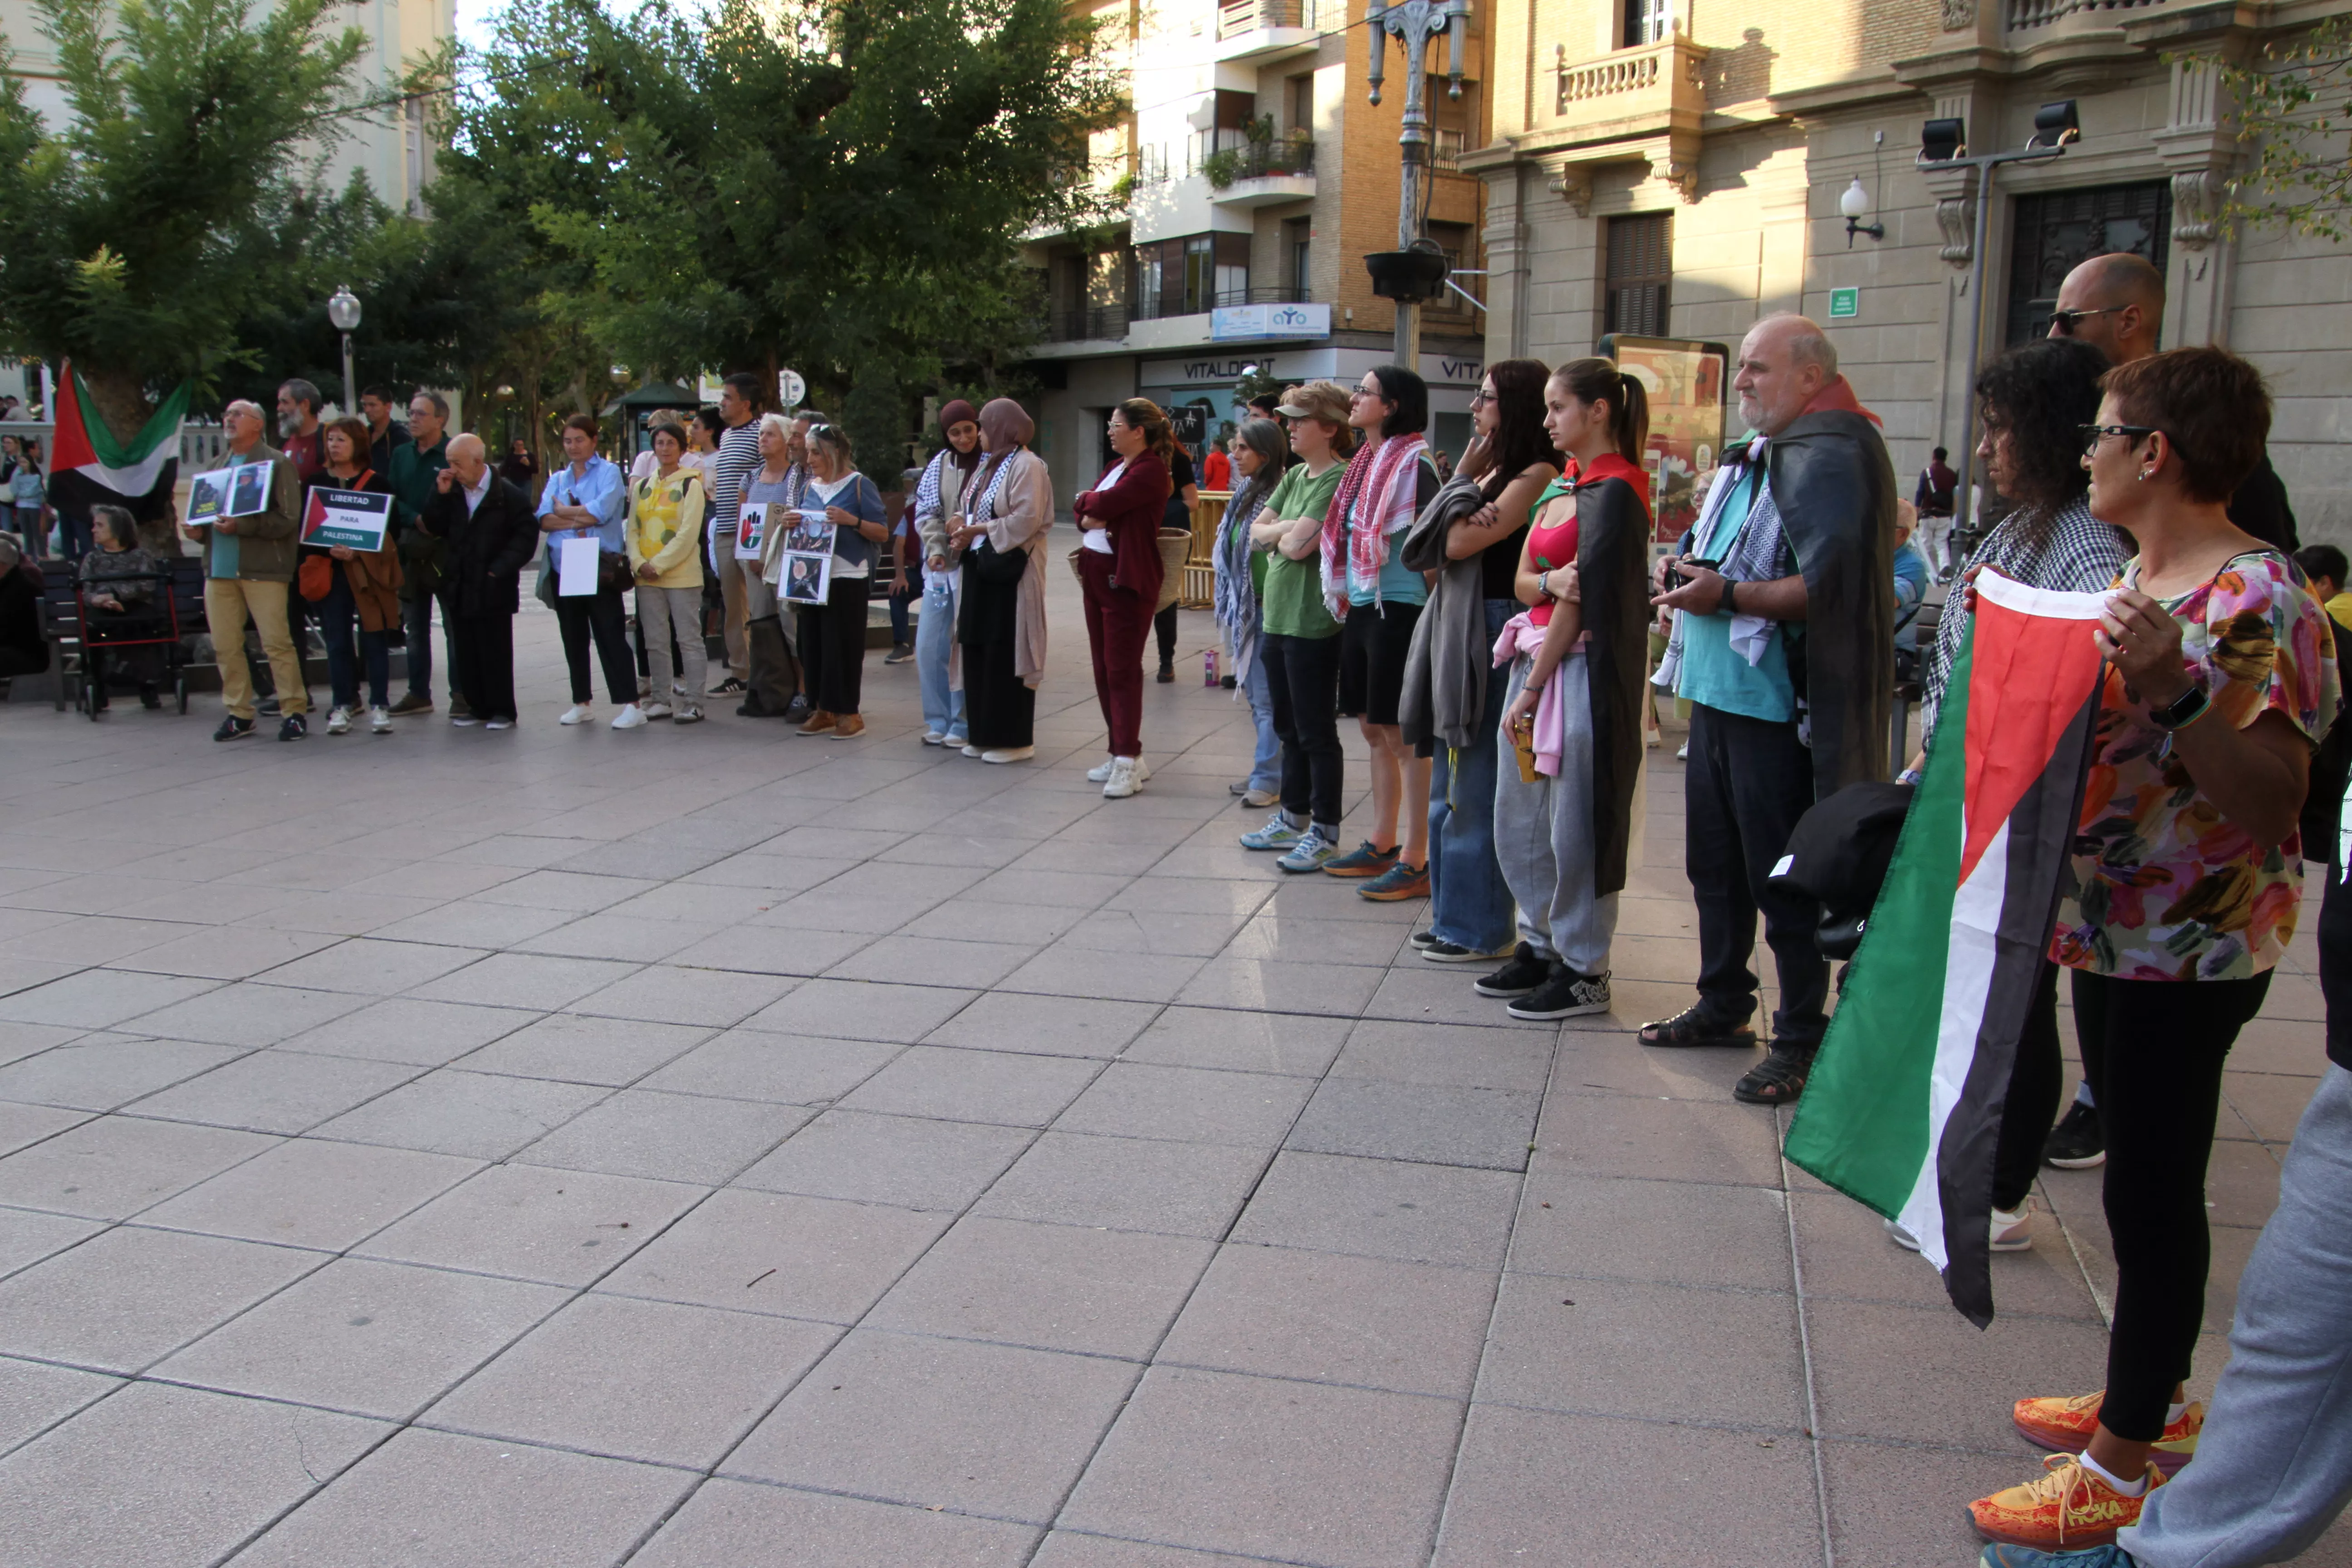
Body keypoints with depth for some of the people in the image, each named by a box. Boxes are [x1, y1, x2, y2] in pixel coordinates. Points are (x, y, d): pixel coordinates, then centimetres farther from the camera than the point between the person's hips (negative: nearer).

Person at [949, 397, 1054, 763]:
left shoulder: (1027, 466, -10)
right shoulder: (989, 465, 18)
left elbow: (1026, 520, -19)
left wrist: (978, 530, -15)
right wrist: (962, 526, 0)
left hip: (1010, 571, -9)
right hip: (980, 568, 9)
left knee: (1006, 653, -6)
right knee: (978, 650, 9)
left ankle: (1013, 738, 2)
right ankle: (983, 735, 17)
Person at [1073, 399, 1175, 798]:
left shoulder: (1151, 470, -13)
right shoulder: (1116, 466, 16)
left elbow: (1104, 504, -20)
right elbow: (1086, 509, 15)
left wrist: (1087, 500, 1)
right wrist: (1087, 517, -8)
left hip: (1127, 577, -9)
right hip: (1096, 571, 9)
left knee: (1122, 670, -7)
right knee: (1103, 668, 10)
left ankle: (1128, 762, -4)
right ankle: (1121, 752, 18)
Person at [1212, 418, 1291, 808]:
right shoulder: (1245, 493, 12)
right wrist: (1231, 603, 17)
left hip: (1269, 609, -9)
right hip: (1247, 608, 9)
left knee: (1267, 695, -3)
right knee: (1256, 692, 15)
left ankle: (1269, 779, 5)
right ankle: (1266, 770, 25)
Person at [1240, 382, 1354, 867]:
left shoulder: (1339, 479, -14)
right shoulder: (1295, 476, 13)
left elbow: (1298, 545, -22)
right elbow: (1257, 530, 10)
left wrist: (1280, 533, -2)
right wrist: (1286, 530, -8)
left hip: (1313, 623, -9)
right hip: (1278, 617, 9)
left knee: (1316, 733, -1)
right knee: (1289, 729, 18)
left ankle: (1324, 833, 8)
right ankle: (1292, 818, 30)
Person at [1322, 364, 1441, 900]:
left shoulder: (1414, 462, -12)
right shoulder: (1365, 461, 13)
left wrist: (1432, 611, -16)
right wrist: (1345, 595, 9)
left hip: (1398, 609, -9)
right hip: (1360, 608, 9)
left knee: (1403, 735, -4)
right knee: (1373, 729, 15)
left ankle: (1416, 861, 2)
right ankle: (1382, 845, 26)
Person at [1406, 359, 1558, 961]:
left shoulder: (1538, 475, -12)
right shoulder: (1495, 472, 16)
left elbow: (1459, 543, -16)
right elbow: (1436, 543, 7)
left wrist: (1467, 477, -2)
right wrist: (1466, 477, -3)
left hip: (1493, 635, -10)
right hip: (1458, 632, 10)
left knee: (1476, 791, -3)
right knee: (1449, 789, 15)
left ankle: (1480, 927, 7)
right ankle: (1452, 915, 25)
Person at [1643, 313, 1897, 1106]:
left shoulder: (1834, 459, -13)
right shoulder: (1754, 458, 16)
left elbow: (1830, 585, -23)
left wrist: (1729, 594, -27)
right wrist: (1684, 570, 5)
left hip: (1777, 711, -9)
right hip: (1716, 694, 10)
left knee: (1783, 879, -1)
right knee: (1714, 863, 18)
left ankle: (1801, 1040, 11)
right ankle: (1724, 1005, 32)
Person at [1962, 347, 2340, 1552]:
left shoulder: (2257, 602, -19)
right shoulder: (2139, 579, 9)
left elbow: (2271, 799, -26)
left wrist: (2170, 687, -37)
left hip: (2191, 952, -9)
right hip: (2111, 927, 9)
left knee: (2152, 1188, 1)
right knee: (2137, 1176, 19)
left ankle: (2125, 1466, 14)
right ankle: (2148, 1398, 36)